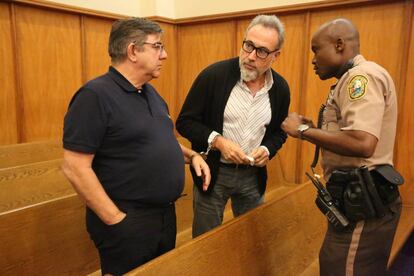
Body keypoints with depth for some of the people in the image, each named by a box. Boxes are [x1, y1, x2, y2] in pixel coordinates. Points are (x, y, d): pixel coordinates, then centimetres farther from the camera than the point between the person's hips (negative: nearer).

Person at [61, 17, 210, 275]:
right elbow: (75, 167, -22)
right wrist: (115, 220, -20)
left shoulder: (151, 93, 9)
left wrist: (191, 155, 4)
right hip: (128, 222, -8)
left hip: (166, 214, 9)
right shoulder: (96, 95, -18)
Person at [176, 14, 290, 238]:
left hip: (253, 174, 4)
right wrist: (218, 141, -23)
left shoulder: (280, 88, -3)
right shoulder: (214, 75, -15)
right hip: (212, 171, -3)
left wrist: (267, 149, -9)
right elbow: (185, 122, -10)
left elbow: (279, 131, 11)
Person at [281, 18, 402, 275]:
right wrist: (315, 130, 8)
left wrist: (303, 130, -19)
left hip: (363, 204, -10)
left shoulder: (362, 75, -15)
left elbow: (363, 144, -29)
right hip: (360, 200, 10)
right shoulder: (355, 78, 16)